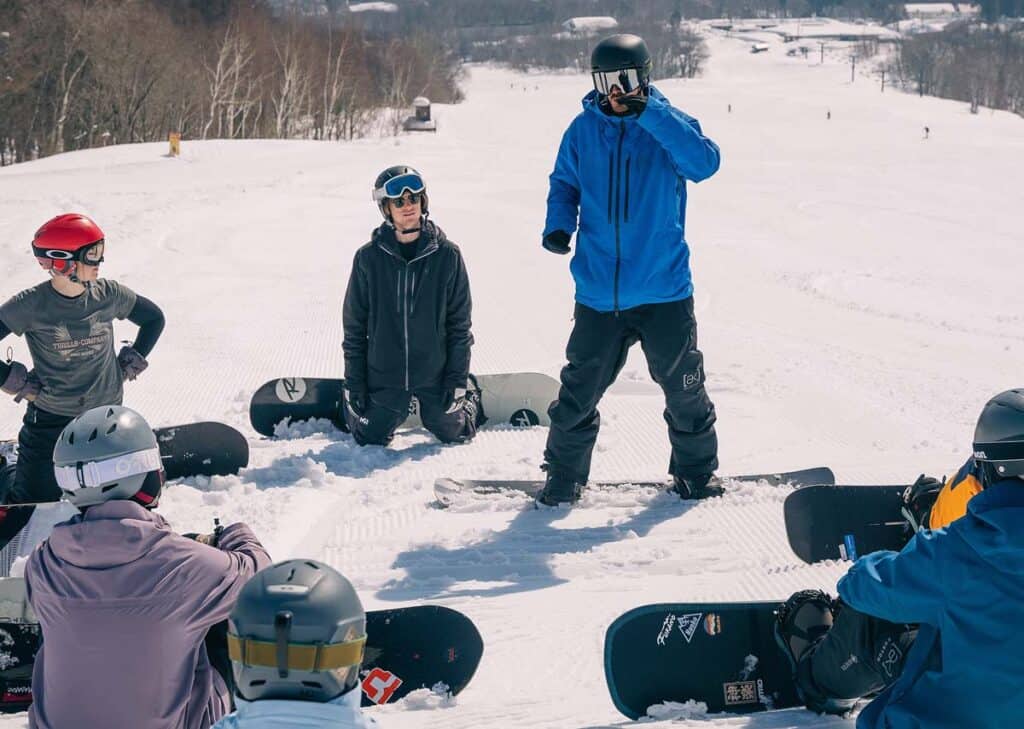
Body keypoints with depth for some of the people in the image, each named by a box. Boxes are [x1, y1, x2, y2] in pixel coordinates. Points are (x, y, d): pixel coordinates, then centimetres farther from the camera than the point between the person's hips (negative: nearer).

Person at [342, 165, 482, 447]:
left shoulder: (447, 255, -8)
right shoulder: (368, 258, -7)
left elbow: (460, 321, -2)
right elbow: (354, 326, -1)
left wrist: (458, 378, -6)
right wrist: (353, 382, -2)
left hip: (435, 374, 0)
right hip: (384, 375, 0)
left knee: (454, 432, 10)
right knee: (370, 439, 7)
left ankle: (470, 395, 42)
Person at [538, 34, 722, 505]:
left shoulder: (667, 124, -2)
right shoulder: (584, 129, 3)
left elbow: (704, 163, -20)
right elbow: (564, 183, 15)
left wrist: (651, 115, -25)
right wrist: (558, 223, -5)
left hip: (664, 290, -1)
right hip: (598, 293, 1)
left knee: (684, 389, 10)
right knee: (578, 392, 1)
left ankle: (695, 471, 30)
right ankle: (564, 477, 18)